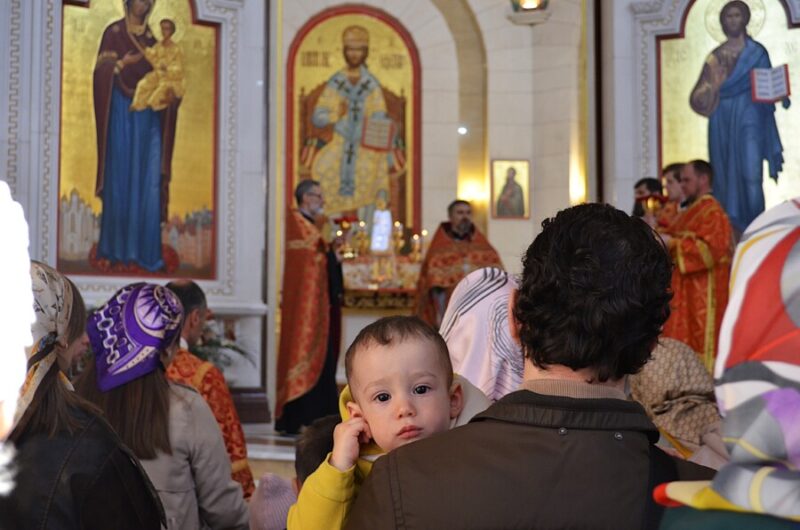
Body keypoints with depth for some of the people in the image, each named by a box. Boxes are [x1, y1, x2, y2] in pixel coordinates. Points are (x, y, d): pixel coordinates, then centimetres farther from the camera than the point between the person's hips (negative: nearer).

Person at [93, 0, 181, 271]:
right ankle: (115, 247, 7)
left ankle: (145, 249, 0)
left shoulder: (150, 36, 15)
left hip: (148, 113, 4)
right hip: (122, 111, -4)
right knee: (121, 177, -2)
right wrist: (122, 63, -20)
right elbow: (101, 69, -4)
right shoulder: (114, 32, 2)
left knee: (148, 180, -2)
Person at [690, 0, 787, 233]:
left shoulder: (757, 52, 6)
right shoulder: (716, 56, 13)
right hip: (723, 121, 3)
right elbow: (703, 94, 10)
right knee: (726, 176, 3)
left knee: (751, 176, -12)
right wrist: (710, 89, -12)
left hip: (749, 118, -3)